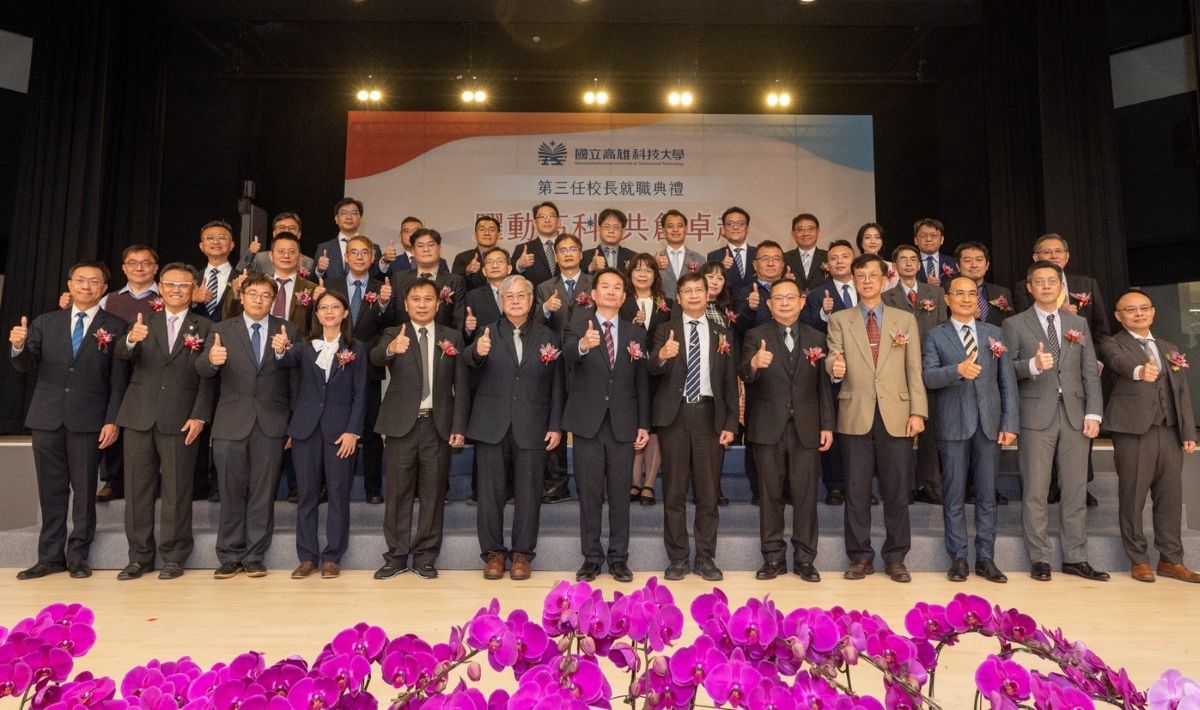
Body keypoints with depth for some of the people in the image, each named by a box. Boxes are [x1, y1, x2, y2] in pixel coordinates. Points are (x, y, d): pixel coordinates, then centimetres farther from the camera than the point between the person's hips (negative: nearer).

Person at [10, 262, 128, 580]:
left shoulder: (115, 327, 2)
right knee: (51, 491, 9)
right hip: (47, 418, 3)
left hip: (88, 420, -3)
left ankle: (77, 556, 14)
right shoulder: (46, 322, 11)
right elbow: (25, 365, 5)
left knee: (84, 490, 4)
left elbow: (118, 380, -2)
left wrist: (112, 420, -8)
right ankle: (50, 557, 19)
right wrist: (19, 346, -17)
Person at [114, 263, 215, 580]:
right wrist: (131, 339, -31)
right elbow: (122, 354, -7)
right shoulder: (144, 322, 10)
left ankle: (174, 557, 13)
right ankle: (139, 556, 19)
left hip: (180, 419, -2)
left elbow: (208, 376, -1)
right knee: (137, 488, 8)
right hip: (139, 416, 3)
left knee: (177, 490, 3)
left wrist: (200, 416, -10)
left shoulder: (204, 327, 4)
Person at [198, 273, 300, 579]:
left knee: (263, 493, 6)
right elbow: (201, 368, -8)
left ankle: (254, 556, 17)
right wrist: (211, 359, -28)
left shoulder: (289, 330, 6)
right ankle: (230, 556, 20)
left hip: (271, 424, 0)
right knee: (232, 493, 7)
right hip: (231, 424, 0)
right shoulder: (222, 330, 5)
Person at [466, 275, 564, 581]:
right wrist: (478, 352, -40)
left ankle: (522, 553, 20)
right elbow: (470, 360, -17)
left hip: (531, 428, 0)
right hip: (492, 426, 0)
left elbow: (556, 386, 6)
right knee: (491, 493, 7)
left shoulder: (548, 337, 6)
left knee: (528, 494, 6)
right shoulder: (488, 333, 3)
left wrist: (556, 426, 0)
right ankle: (493, 552, 21)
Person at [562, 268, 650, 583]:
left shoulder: (636, 332, 7)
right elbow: (568, 354, -23)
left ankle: (619, 558, 20)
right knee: (589, 494, 7)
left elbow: (642, 381, 6)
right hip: (588, 423, -1)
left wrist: (644, 424, 2)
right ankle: (591, 557, 20)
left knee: (620, 494, 8)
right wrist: (583, 344, -46)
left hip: (623, 424, 1)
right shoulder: (577, 328, 1)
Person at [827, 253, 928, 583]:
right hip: (855, 416, 0)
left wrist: (918, 411, -2)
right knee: (856, 491, 5)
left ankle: (895, 558, 20)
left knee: (896, 490, 6)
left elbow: (914, 370, 6)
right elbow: (833, 358, -2)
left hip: (896, 415, 1)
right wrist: (834, 366, -26)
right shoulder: (839, 320, 9)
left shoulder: (905, 319, 11)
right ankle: (860, 557, 17)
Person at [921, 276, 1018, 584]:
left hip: (989, 424, 3)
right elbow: (928, 376, -11)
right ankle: (958, 558, 15)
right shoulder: (934, 335, 3)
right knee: (954, 495, 5)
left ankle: (985, 558, 18)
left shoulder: (994, 334, 11)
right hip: (953, 425, -2)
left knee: (987, 495, 8)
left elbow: (1007, 381, 8)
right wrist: (957, 370, -29)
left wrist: (1009, 423, 1)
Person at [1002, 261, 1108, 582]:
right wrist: (1032, 365, -22)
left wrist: (1093, 413, 1)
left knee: (1076, 490, 8)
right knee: (1035, 491, 0)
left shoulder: (1079, 323, 14)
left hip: (1075, 415, 4)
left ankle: (1075, 558, 18)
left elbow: (1090, 372, 9)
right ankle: (1040, 559, 9)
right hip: (1036, 415, -3)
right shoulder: (1015, 324, 4)